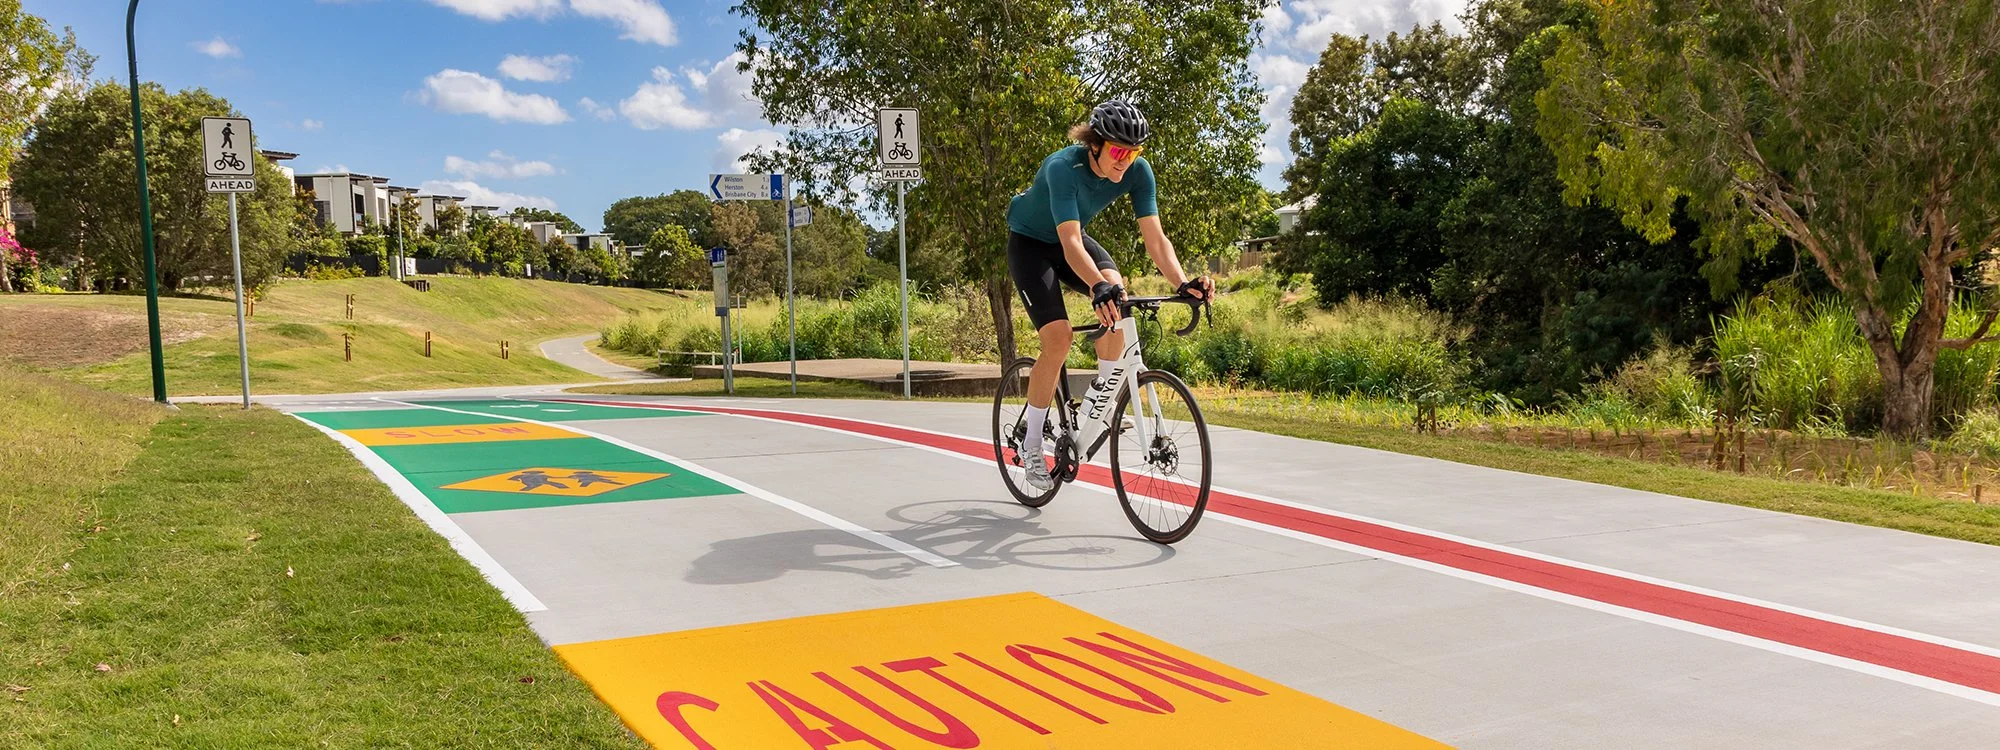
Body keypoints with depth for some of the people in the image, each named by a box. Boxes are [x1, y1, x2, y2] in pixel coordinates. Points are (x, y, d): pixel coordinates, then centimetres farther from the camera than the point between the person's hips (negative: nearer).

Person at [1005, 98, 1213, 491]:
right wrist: (1098, 287, -62)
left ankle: (1101, 393, -5)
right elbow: (1070, 243, -45)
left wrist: (1183, 283, -39)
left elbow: (1155, 239, -22)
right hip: (1030, 241, -4)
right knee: (1058, 337, -19)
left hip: (1070, 239, 5)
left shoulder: (1138, 172, -20)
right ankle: (1031, 446, -4)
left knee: (1116, 292, -27)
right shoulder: (1063, 167, -35)